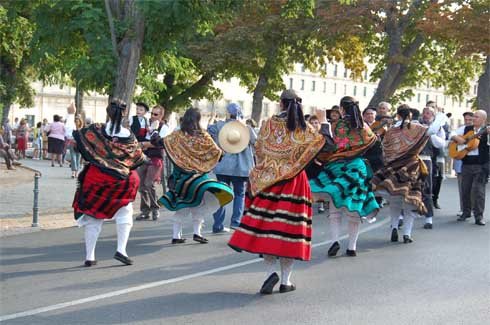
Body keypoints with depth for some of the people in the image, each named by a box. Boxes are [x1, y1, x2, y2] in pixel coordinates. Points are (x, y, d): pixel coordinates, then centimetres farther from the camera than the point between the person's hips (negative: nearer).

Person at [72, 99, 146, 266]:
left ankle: (89, 256, 11)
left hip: (96, 179, 1)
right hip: (121, 182, -1)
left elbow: (73, 135, -6)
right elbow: (139, 159, 6)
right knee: (124, 214, 13)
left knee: (93, 217, 9)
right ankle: (121, 249, -4)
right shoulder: (128, 136, -4)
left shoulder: (96, 130, -7)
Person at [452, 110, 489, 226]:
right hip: (466, 163, 4)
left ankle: (479, 216, 0)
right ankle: (466, 212, 26)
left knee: (478, 190, -7)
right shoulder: (466, 129, 11)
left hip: (481, 165, -4)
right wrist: (457, 138, -6)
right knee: (465, 189, 10)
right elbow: (452, 135, 15)